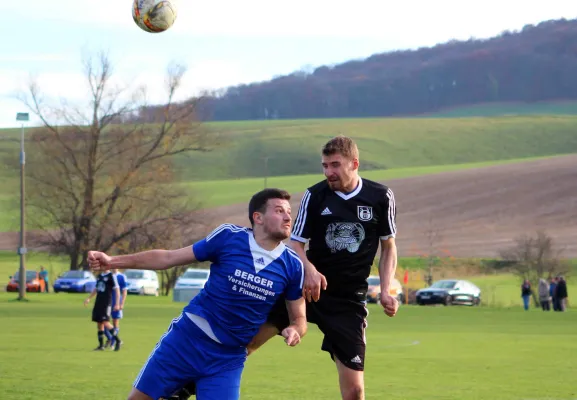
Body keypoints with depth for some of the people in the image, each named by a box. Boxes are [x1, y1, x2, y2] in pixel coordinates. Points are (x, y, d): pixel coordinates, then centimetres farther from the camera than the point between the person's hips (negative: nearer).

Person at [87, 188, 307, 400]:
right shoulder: (229, 236, -9)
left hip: (228, 359, 1)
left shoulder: (293, 266, -5)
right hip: (187, 338, -1)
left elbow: (299, 318, 6)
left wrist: (294, 330, -19)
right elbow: (169, 257, -2)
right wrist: (114, 261, -7)